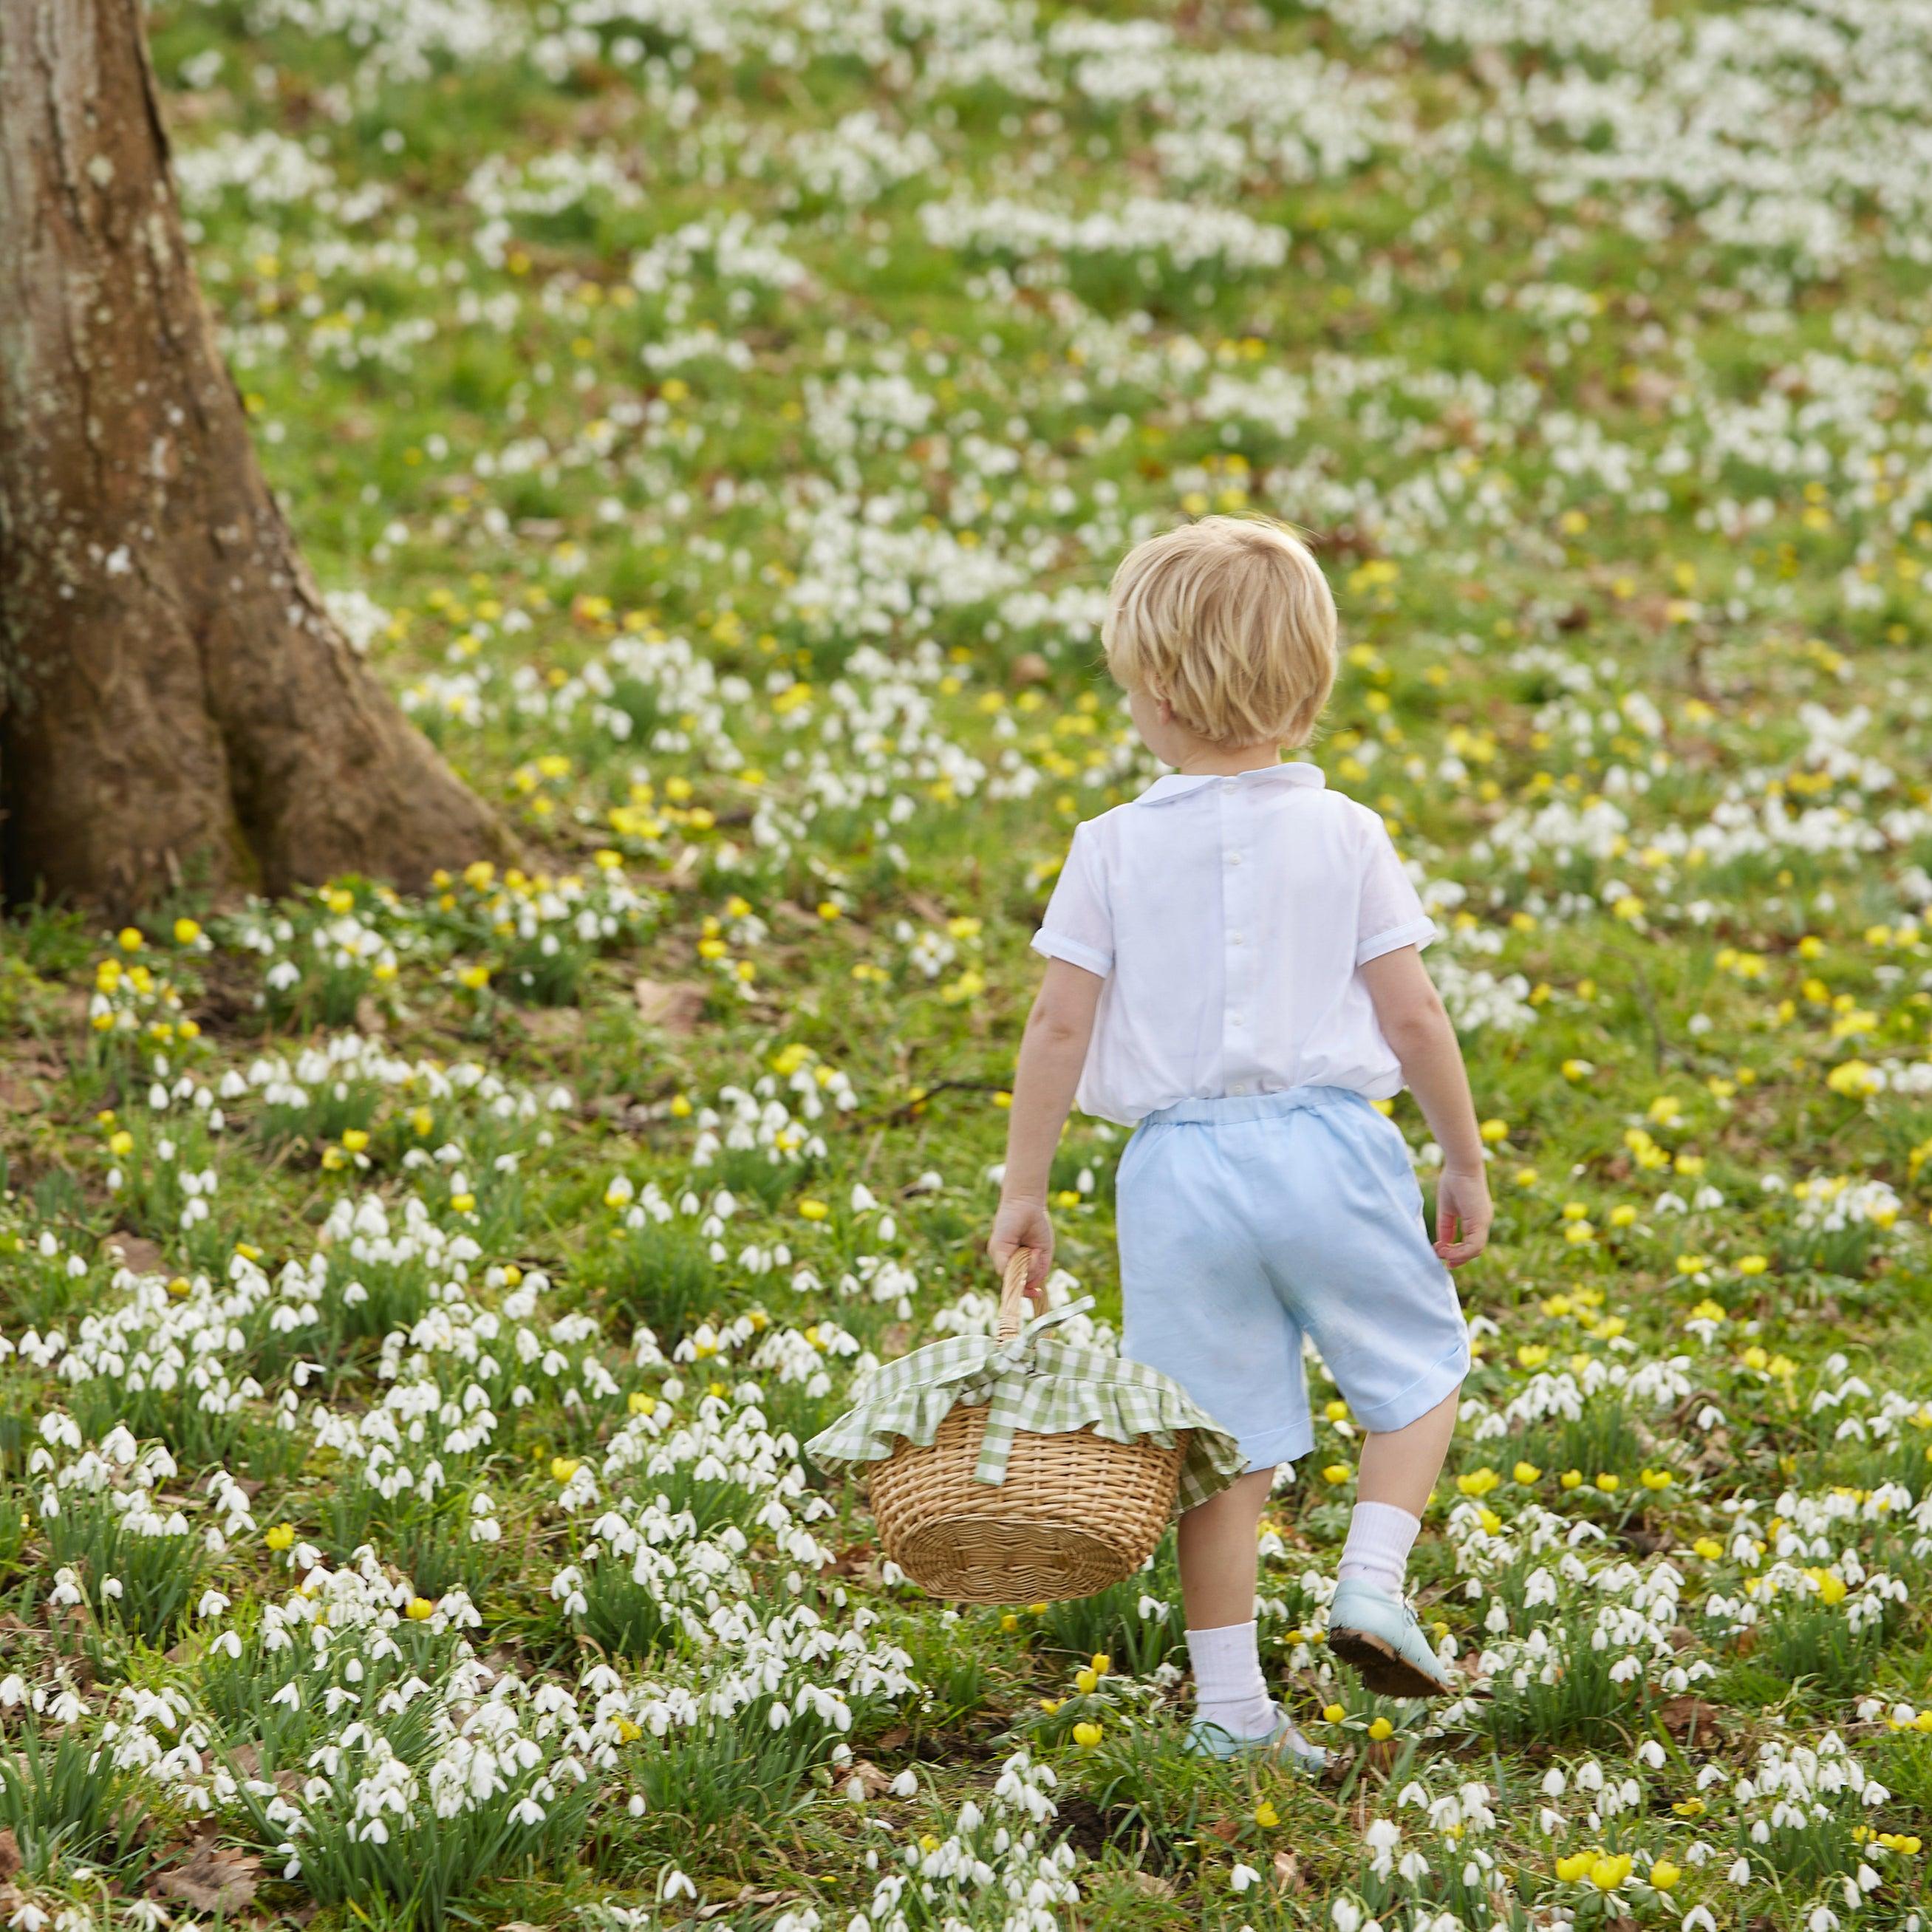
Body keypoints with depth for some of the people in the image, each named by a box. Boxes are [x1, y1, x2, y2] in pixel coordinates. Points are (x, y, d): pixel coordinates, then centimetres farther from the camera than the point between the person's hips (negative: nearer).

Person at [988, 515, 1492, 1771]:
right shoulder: (1345, 837, -1)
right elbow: (1413, 1018, -1)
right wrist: (1467, 1164, 11)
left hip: (1179, 1170, 1)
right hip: (1330, 1148, -1)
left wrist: (1022, 1192, 6)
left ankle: (1231, 1704, 10)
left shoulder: (1116, 849, -2)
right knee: (1420, 1368, 19)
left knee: (1228, 1437, 7)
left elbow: (1060, 1027, -2)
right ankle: (1374, 1583, 1)